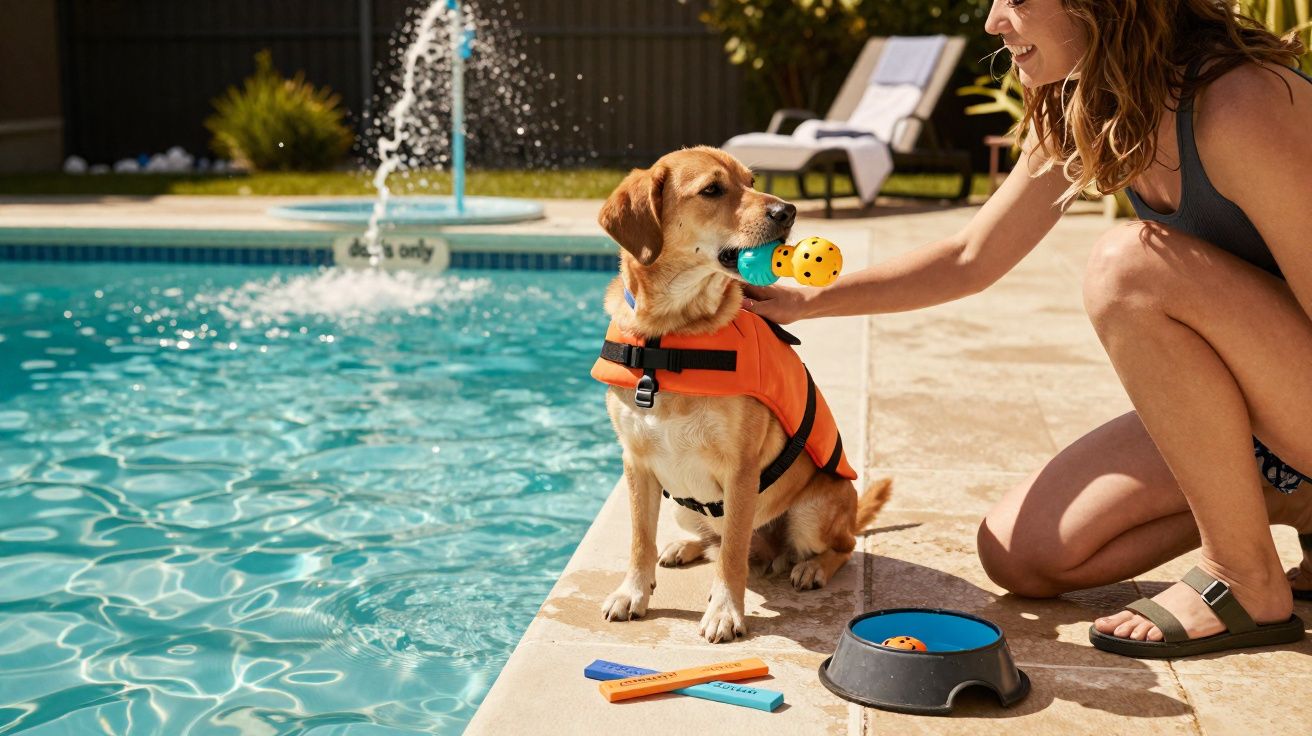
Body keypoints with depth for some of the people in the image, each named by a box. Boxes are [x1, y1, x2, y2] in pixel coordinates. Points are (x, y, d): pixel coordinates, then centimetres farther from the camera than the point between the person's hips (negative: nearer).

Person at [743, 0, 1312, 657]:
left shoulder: (1240, 104, -27)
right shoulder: (1076, 117, -1)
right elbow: (971, 258, 8)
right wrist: (808, 302, 3)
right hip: (1247, 412, 7)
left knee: (1133, 263, -31)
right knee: (1018, 553, 0)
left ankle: (1249, 581, -15)